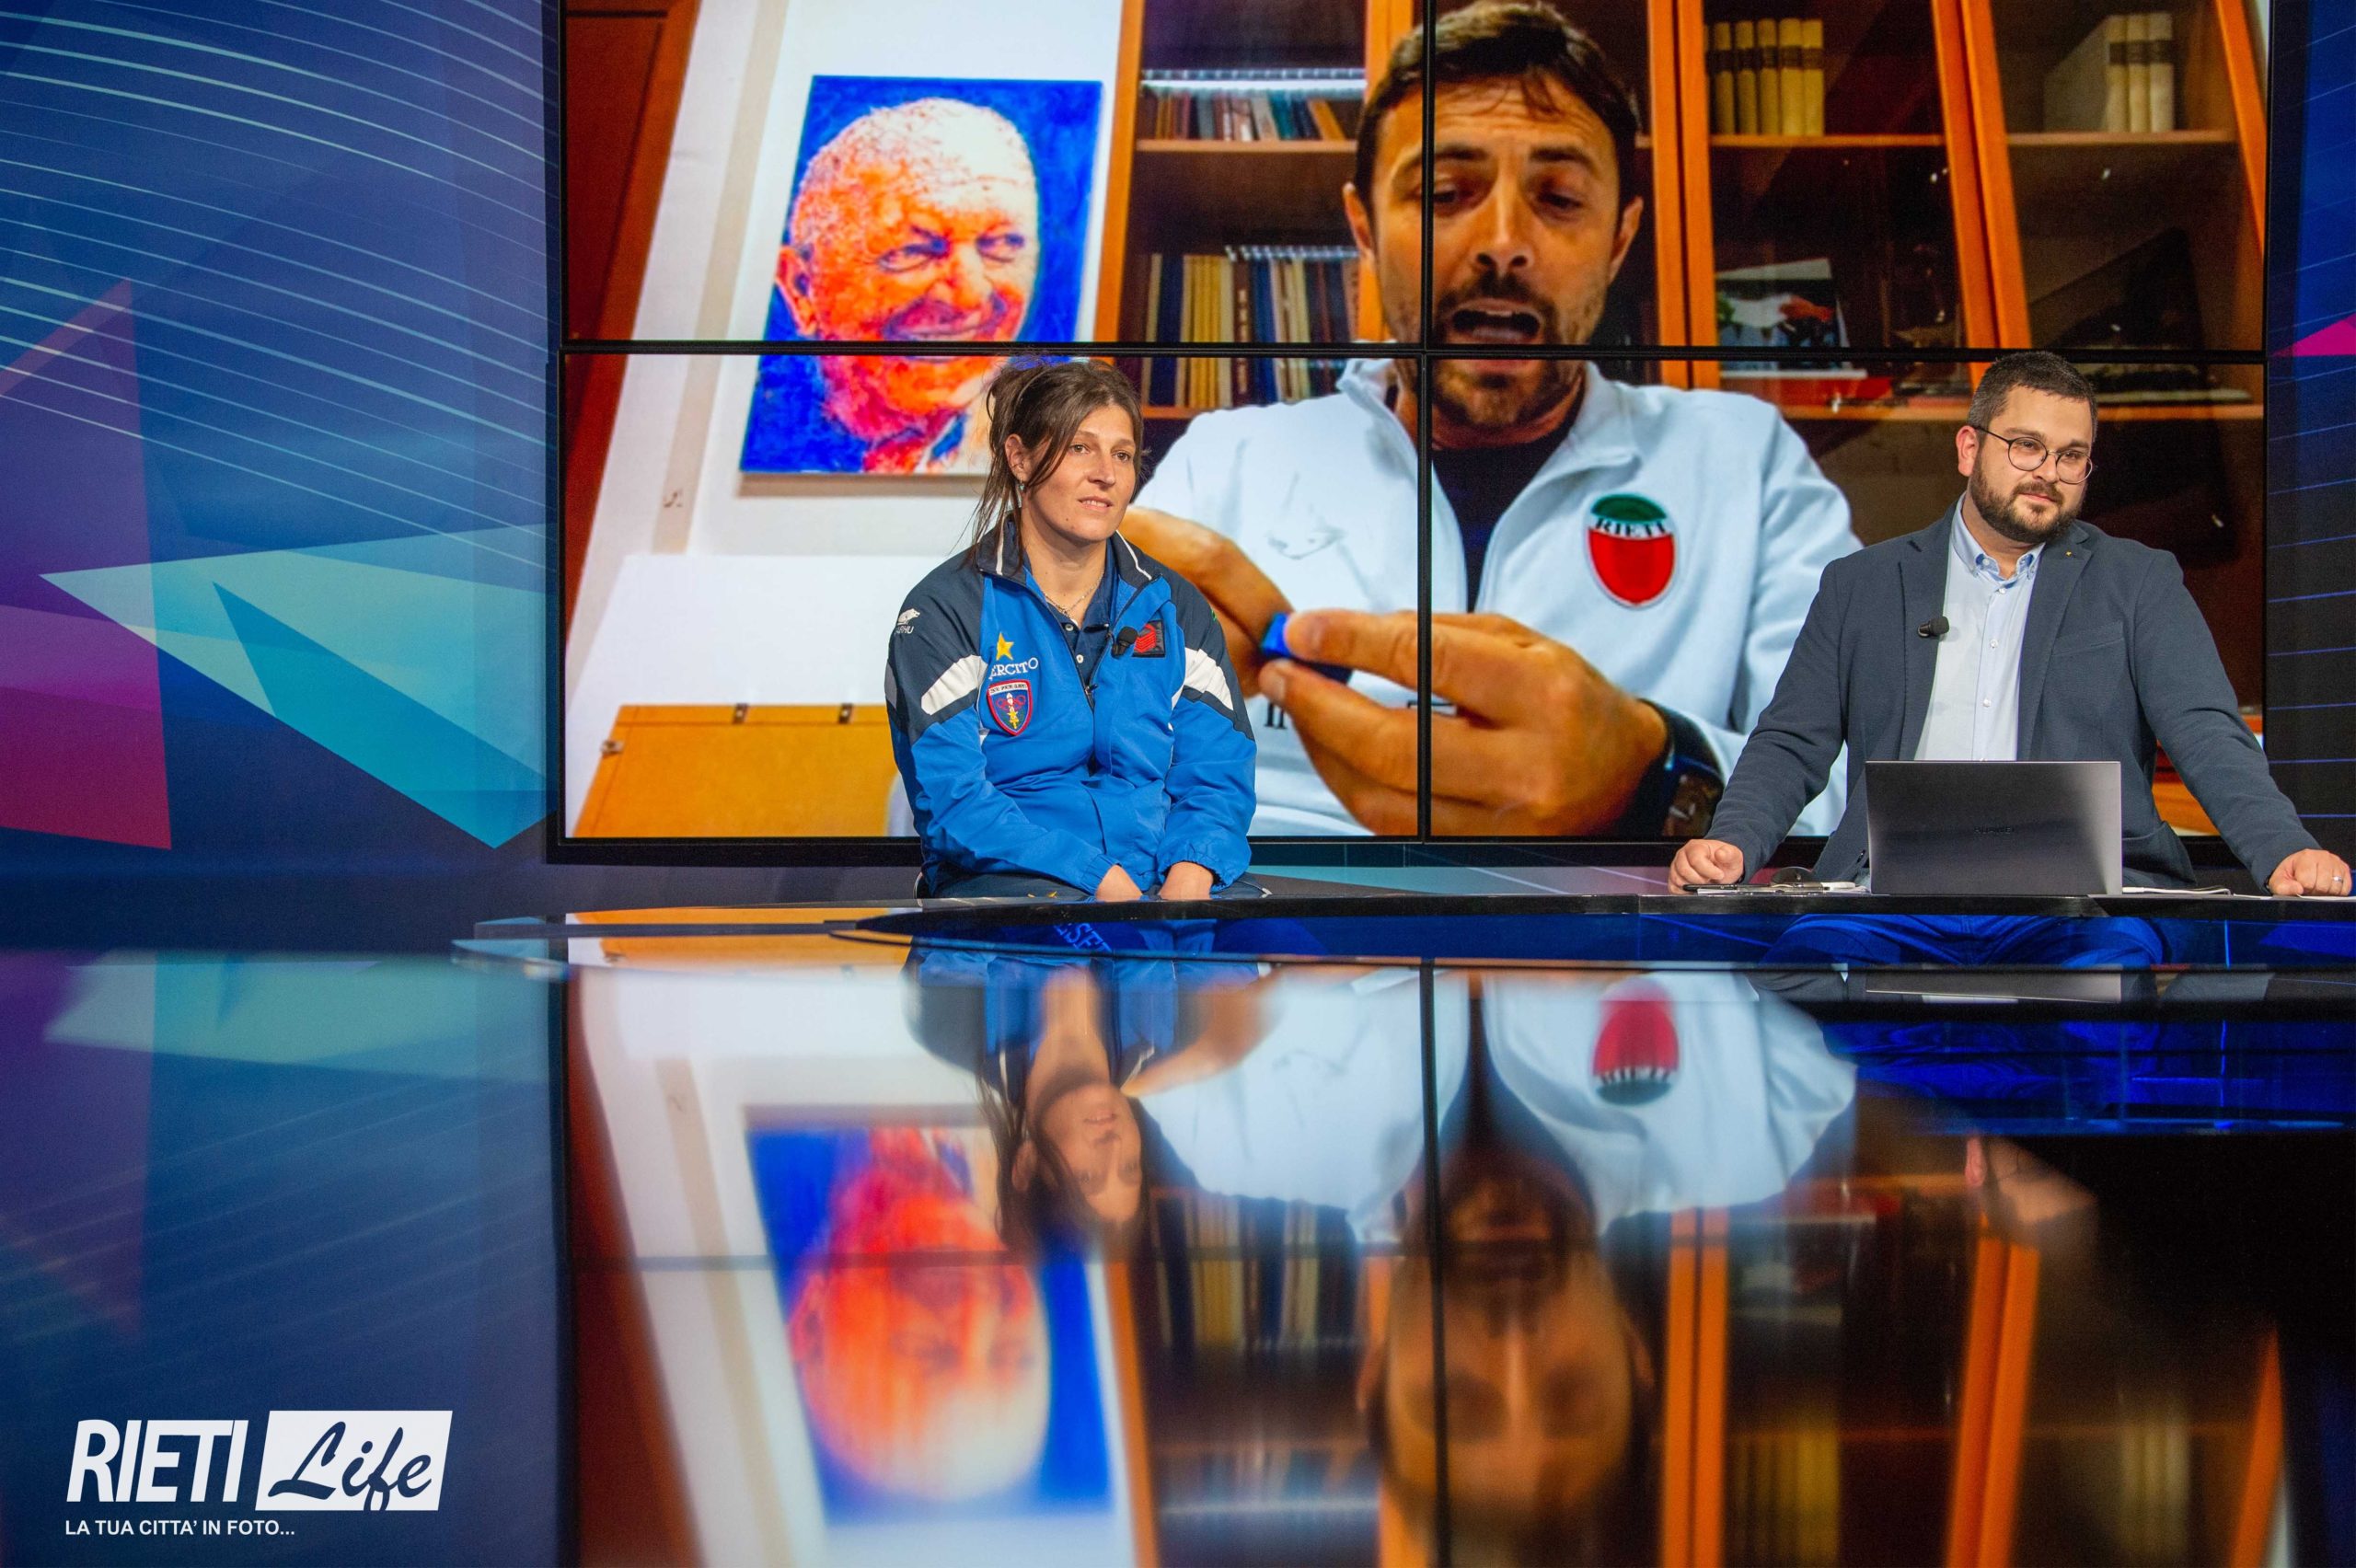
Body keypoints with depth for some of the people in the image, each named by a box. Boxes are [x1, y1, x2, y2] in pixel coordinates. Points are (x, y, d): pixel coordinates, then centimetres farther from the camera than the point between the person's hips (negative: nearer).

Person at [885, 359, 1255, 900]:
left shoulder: (1174, 607, 16)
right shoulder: (943, 611, 1)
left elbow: (1217, 772, 9)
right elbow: (952, 801, -9)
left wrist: (1187, 879, -14)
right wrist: (1108, 884, -19)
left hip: (1166, 878, 4)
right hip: (1008, 882, -4)